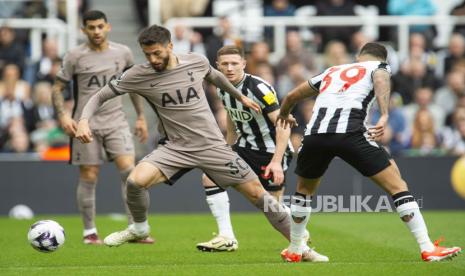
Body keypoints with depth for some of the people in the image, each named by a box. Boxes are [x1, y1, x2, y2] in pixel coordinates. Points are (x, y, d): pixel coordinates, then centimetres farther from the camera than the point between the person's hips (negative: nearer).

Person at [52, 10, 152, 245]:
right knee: (88, 177, 1)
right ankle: (89, 232, 13)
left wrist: (141, 116, 16)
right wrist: (62, 115, -14)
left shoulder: (123, 53, 5)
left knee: (129, 169, -12)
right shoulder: (75, 56, -3)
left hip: (116, 122, 2)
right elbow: (58, 87, 1)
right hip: (86, 124, -2)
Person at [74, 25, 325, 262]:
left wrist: (240, 97, 33)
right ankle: (139, 229, 4)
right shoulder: (138, 75, -10)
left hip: (213, 146, 1)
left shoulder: (196, 62, -5)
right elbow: (100, 96, -4)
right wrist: (84, 120, -22)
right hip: (176, 148, -1)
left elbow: (214, 76, 19)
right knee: (135, 181, -27)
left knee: (256, 193, -1)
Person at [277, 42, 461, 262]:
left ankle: (294, 251, 35)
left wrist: (283, 116, 64)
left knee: (304, 190, 30)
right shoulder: (379, 66, 22)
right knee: (397, 186, 3)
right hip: (349, 132, -4)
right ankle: (428, 248, -3)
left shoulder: (331, 72, 34)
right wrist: (384, 116, -18)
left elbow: (291, 97, 43)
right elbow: (381, 80, -5)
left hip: (314, 133, 4)